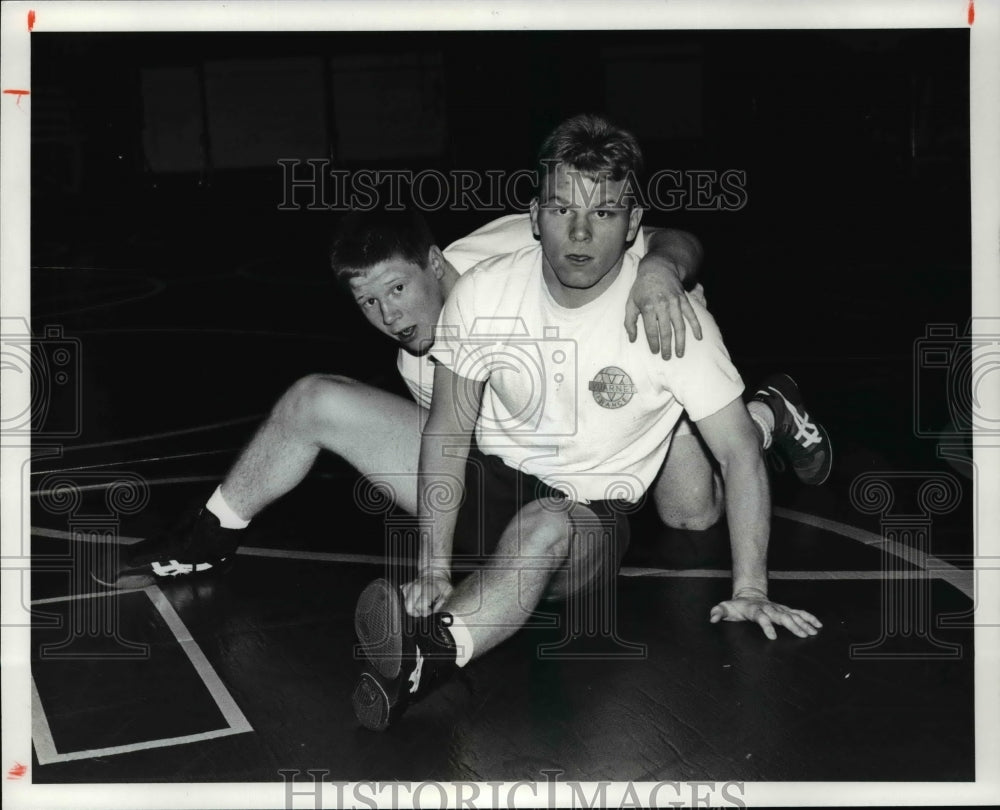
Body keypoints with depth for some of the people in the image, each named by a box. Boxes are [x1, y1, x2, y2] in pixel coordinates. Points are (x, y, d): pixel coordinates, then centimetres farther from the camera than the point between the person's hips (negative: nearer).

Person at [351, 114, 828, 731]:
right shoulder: (482, 294, -11)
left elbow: (740, 455, -12)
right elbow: (449, 431, -6)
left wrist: (750, 590, -18)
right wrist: (433, 566, -15)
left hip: (594, 512, -6)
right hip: (495, 479, 6)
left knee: (545, 527, -38)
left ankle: (421, 660, -60)